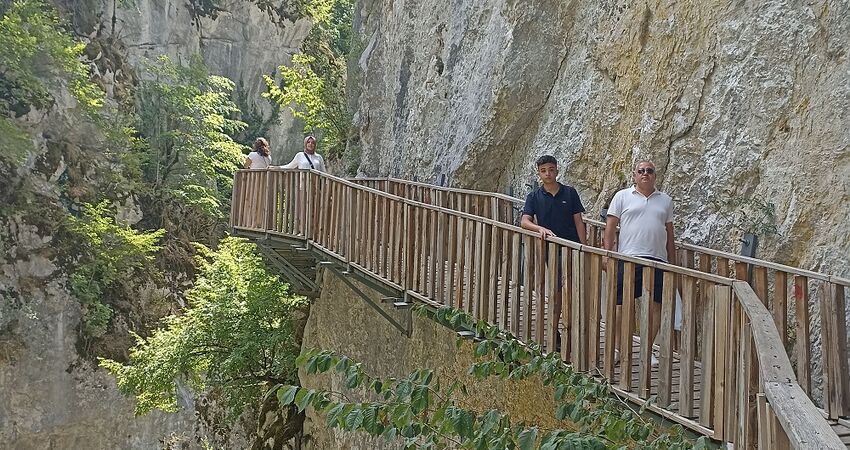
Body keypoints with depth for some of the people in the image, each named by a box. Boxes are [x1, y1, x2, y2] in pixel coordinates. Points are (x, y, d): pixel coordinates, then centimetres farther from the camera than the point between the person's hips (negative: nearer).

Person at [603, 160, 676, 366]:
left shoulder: (665, 200, 16)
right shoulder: (622, 196, 7)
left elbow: (669, 234, 19)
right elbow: (610, 227, 4)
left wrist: (672, 262, 15)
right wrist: (607, 254, -5)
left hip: (657, 260, 3)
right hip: (628, 257, -3)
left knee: (655, 305, 1)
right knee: (622, 303, -2)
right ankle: (617, 347, 8)